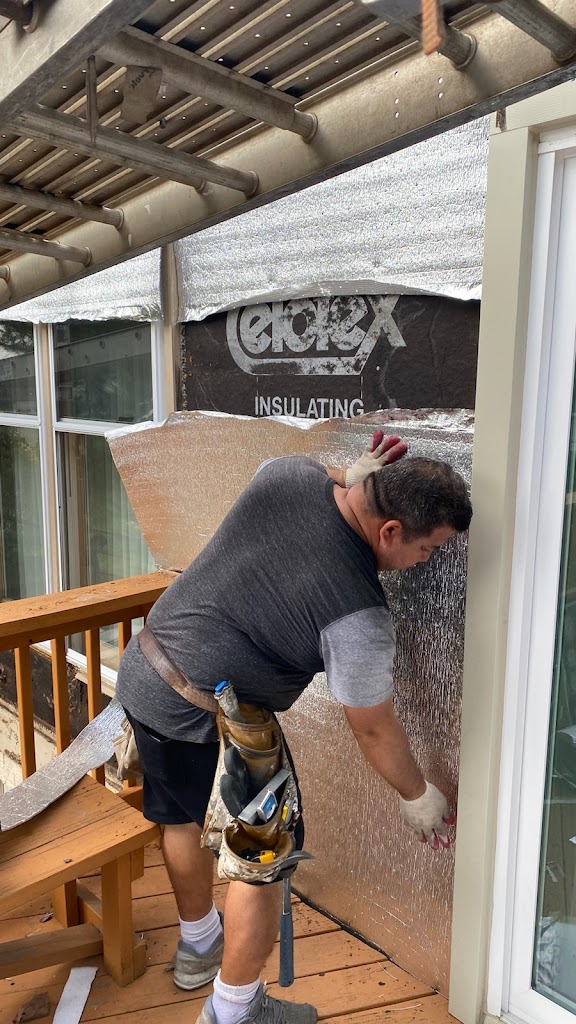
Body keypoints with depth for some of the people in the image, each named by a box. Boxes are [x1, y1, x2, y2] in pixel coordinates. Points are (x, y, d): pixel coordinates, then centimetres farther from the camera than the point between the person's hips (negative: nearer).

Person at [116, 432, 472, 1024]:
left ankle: (198, 944, 54)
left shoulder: (288, 471, -10)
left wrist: (347, 479, 6)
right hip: (204, 722, -9)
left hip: (142, 674, 9)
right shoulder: (358, 617, -26)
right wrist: (416, 796, 8)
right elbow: (374, 730, -10)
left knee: (182, 817, 28)